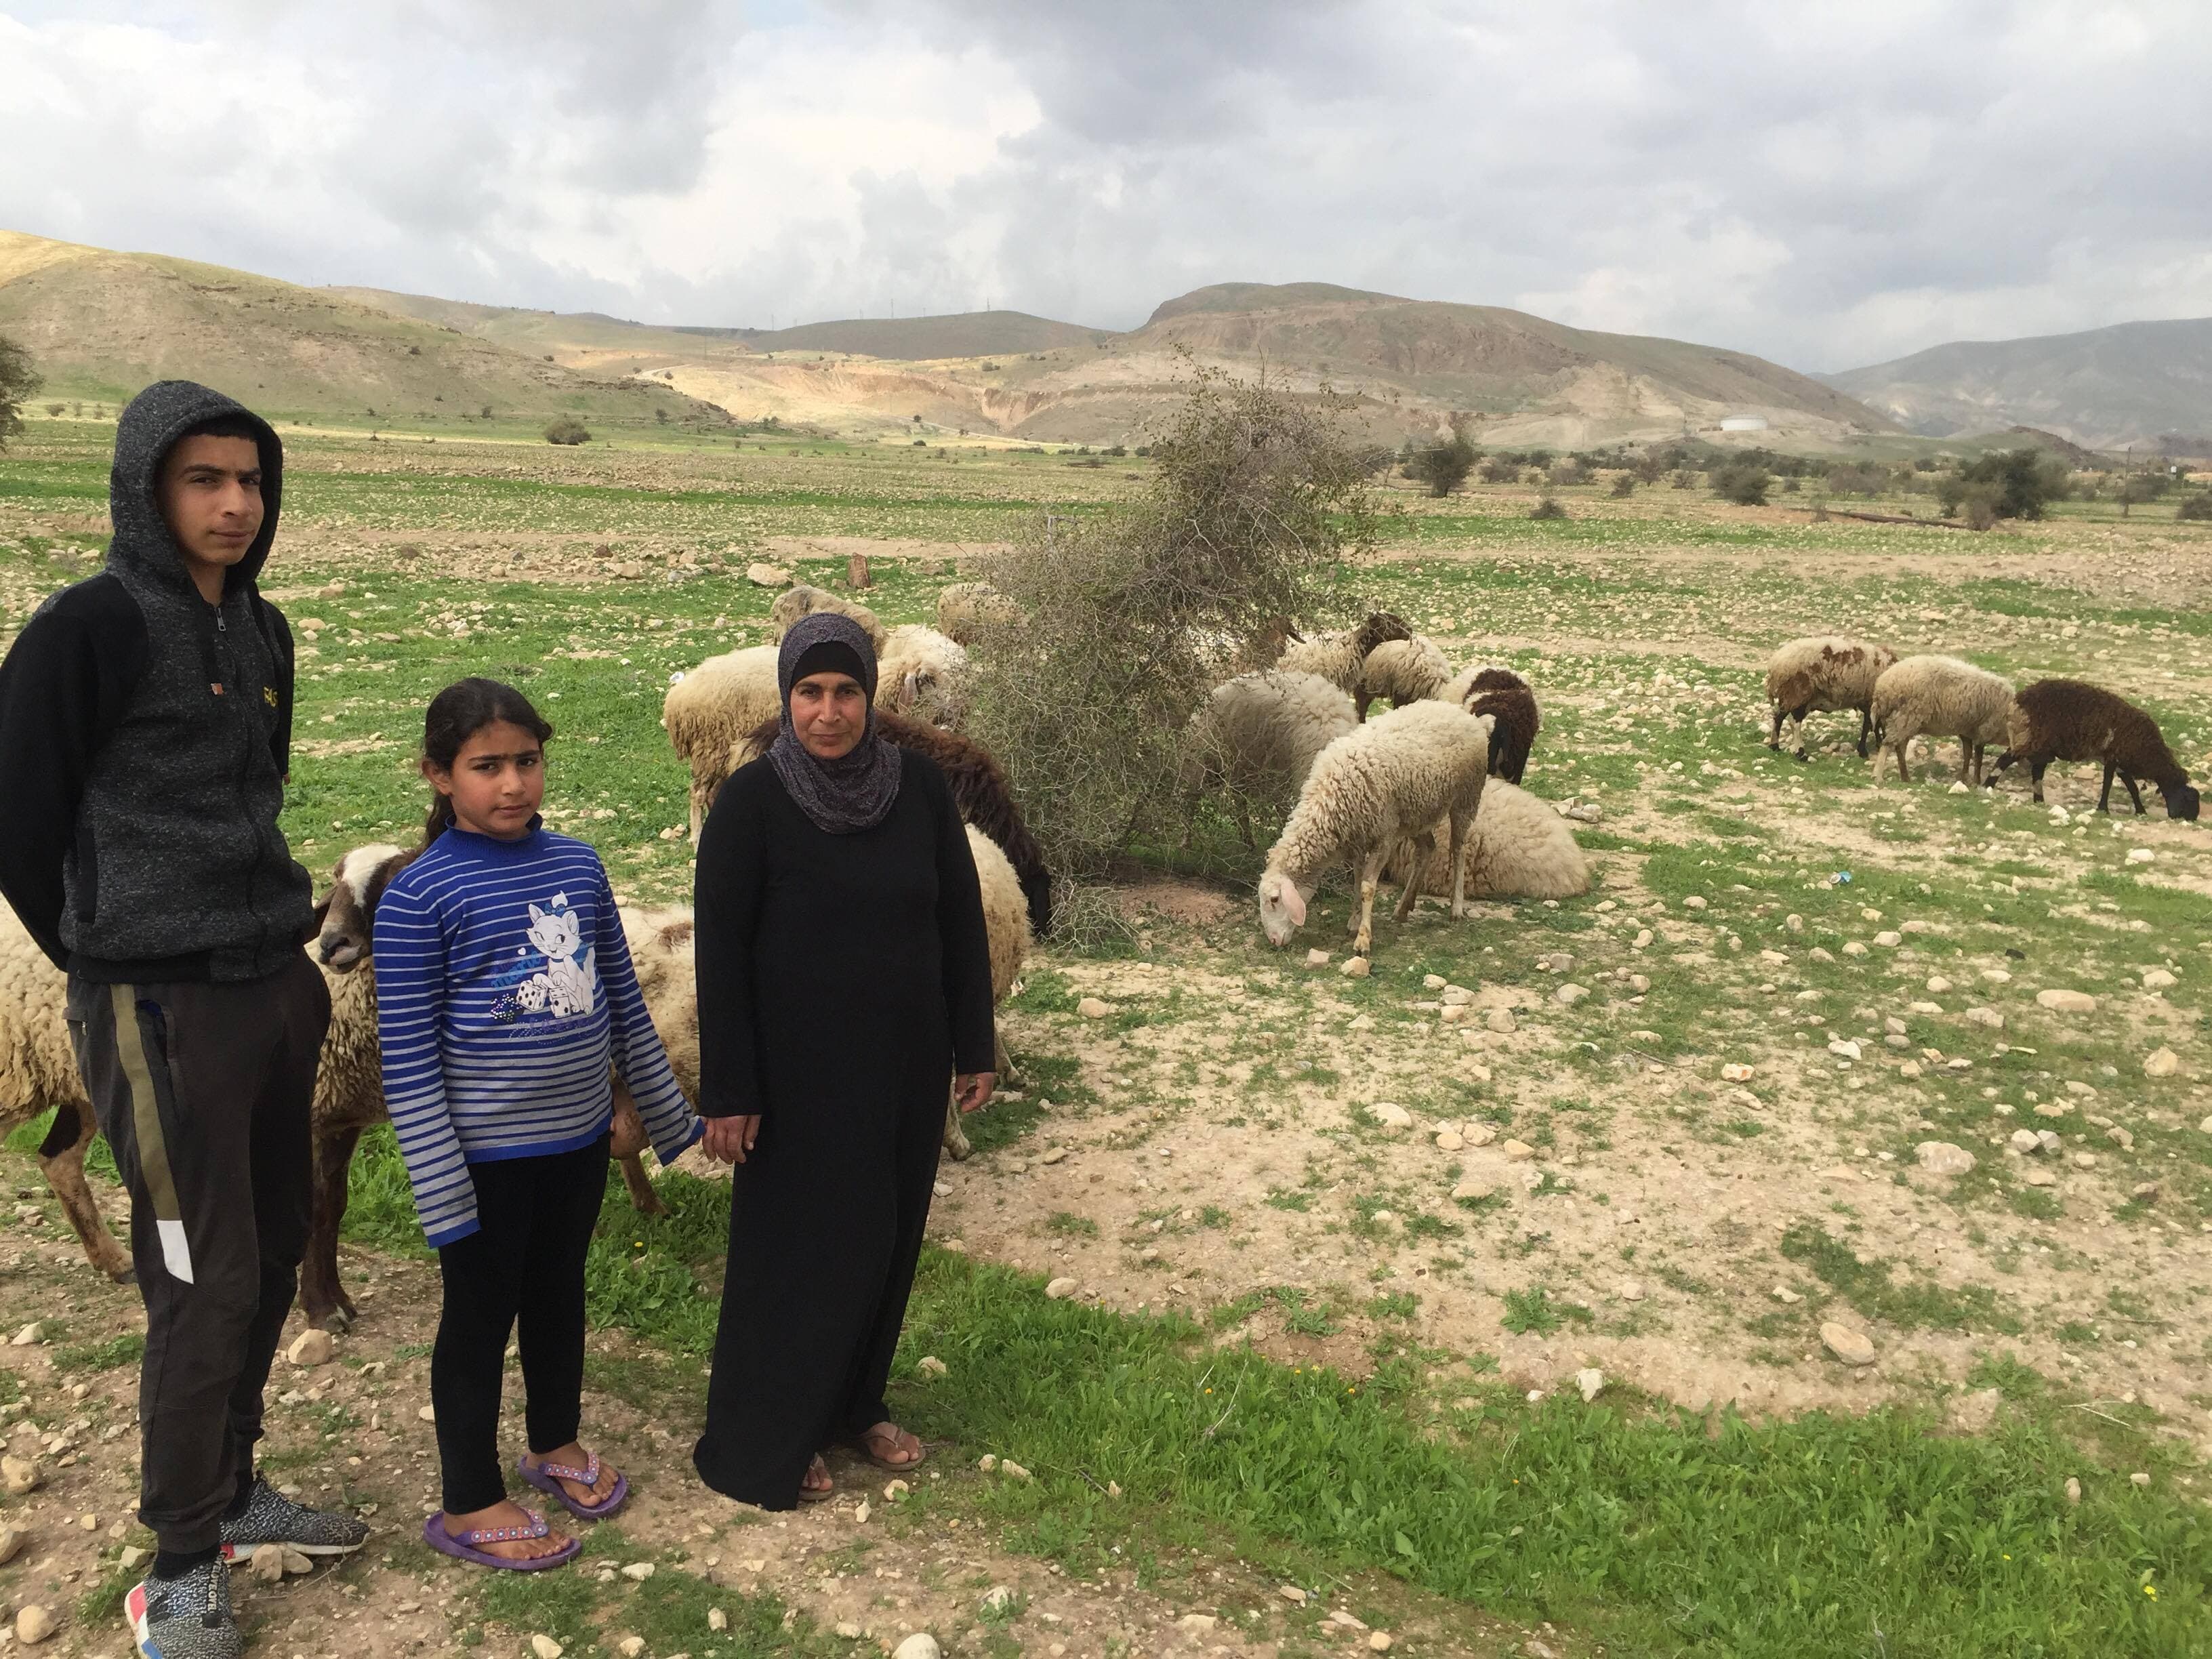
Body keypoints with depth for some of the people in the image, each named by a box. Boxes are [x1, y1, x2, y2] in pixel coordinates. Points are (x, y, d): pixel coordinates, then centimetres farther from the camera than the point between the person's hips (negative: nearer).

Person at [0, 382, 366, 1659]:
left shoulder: (261, 631, 10)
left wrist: (272, 926, 14)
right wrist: (112, 954, 3)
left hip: (276, 986, 7)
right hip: (162, 1011, -7)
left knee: (272, 1262, 15)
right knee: (204, 1290, 0)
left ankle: (231, 1493, 34)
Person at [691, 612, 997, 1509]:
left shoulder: (921, 787, -4)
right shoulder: (750, 801, -14)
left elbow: (961, 922, 3)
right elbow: (720, 951, -12)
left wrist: (974, 1048, 4)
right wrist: (728, 1092, -13)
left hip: (906, 1064, 4)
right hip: (801, 1071, -4)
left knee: (888, 1235, 16)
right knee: (798, 1247, 7)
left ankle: (856, 1403, 38)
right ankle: (762, 1442, 27)